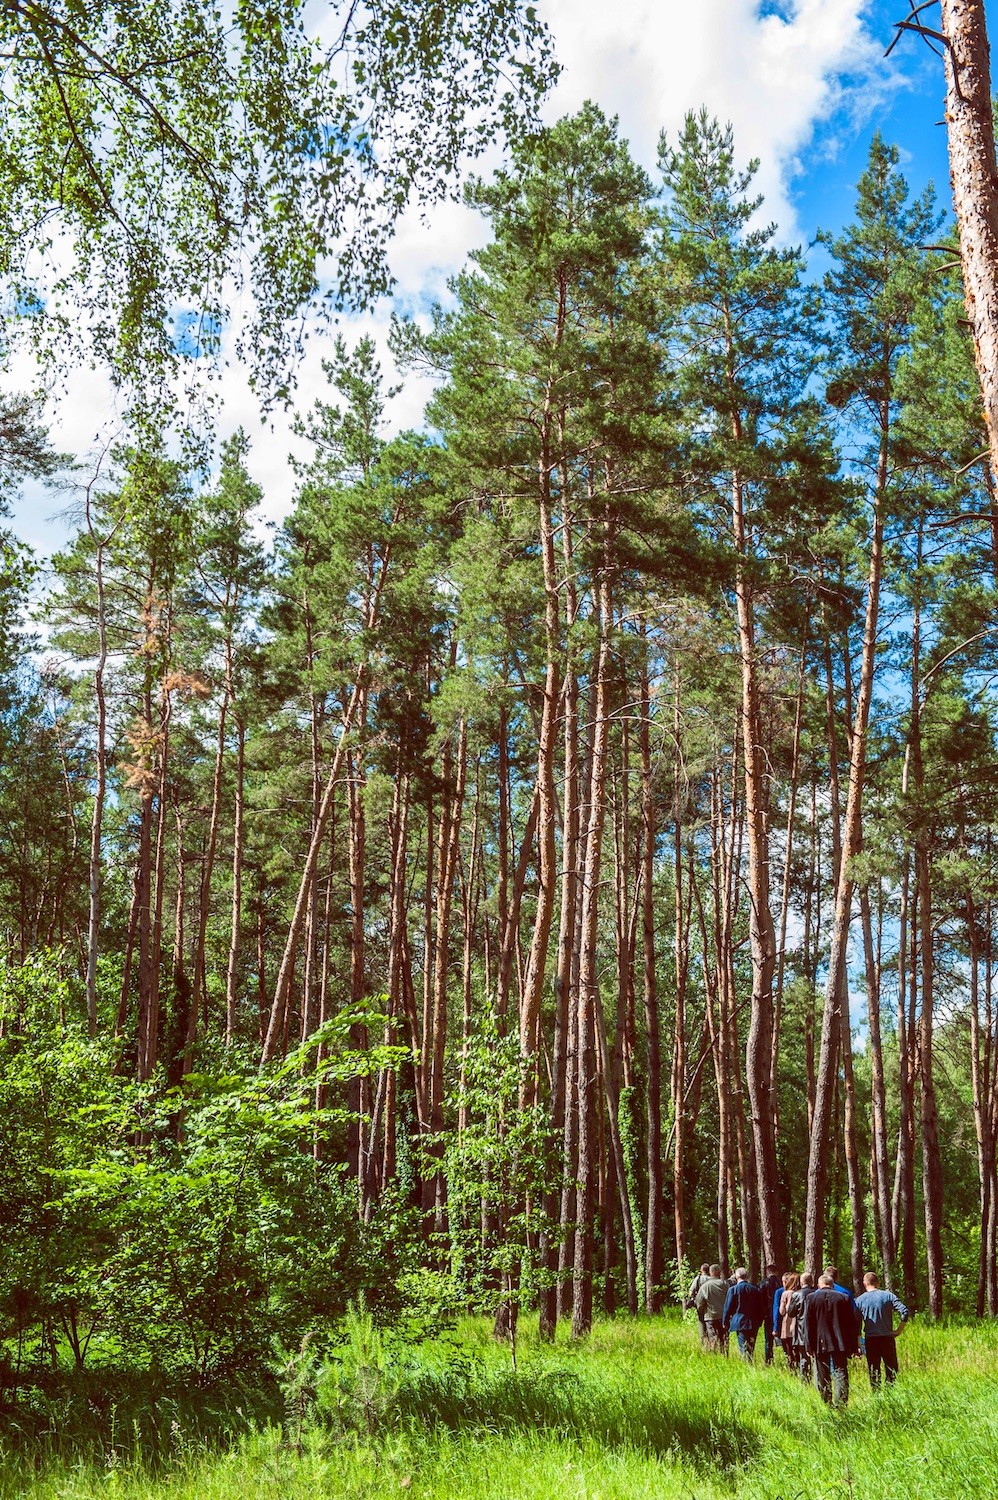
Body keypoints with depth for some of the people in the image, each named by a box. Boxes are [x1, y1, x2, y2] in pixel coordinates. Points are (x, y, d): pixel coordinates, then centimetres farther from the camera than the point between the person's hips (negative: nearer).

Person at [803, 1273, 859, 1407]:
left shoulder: (811, 1298, 2)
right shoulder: (844, 1298, 4)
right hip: (840, 1343, 0)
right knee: (840, 1374, 0)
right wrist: (854, 1347, 8)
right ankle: (841, 1404, -9)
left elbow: (808, 1324, 0)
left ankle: (827, 1404, 11)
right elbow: (852, 1324, 4)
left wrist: (809, 1346, 3)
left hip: (820, 1344, 0)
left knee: (823, 1377, 9)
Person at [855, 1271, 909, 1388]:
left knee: (873, 1372, 8)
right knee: (891, 1371, 9)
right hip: (887, 1338, 0)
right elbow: (905, 1312, -10)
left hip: (870, 1340, 0)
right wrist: (898, 1330, -3)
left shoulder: (860, 1300, 1)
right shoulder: (888, 1296, 0)